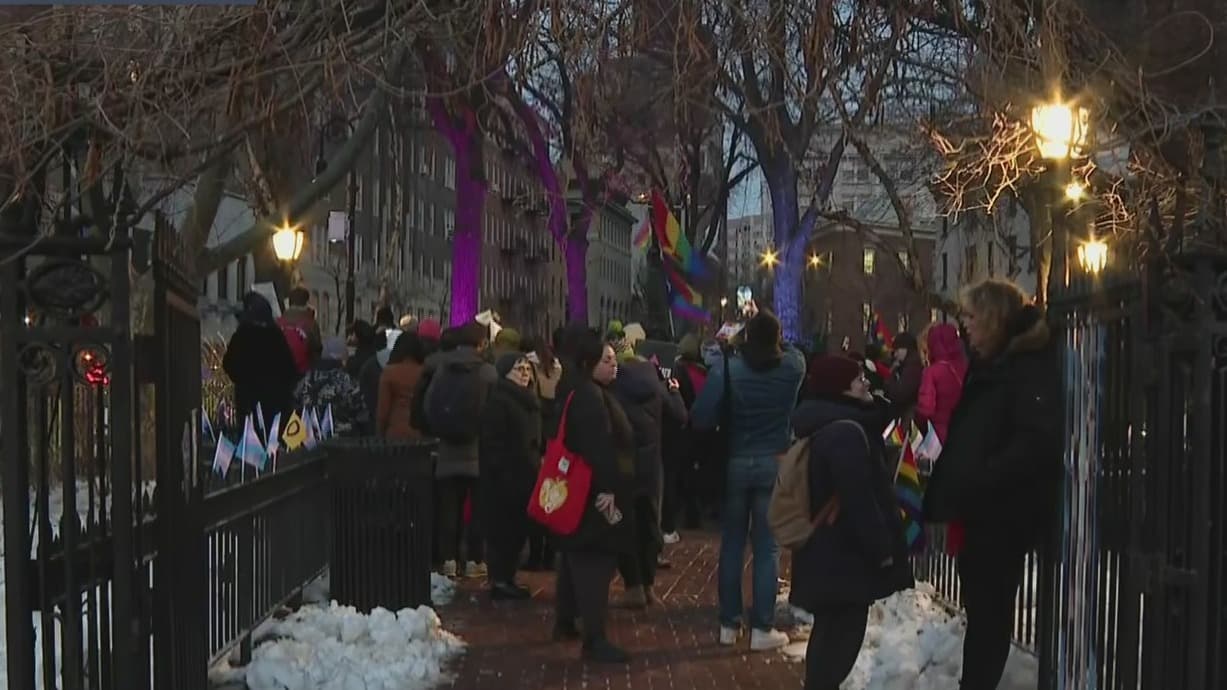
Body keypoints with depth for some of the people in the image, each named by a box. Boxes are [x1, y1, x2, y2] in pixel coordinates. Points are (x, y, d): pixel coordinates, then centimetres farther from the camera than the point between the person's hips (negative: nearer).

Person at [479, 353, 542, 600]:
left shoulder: (530, 401, 18)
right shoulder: (497, 401, -13)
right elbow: (491, 443, -19)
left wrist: (538, 465, 16)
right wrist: (499, 472, -23)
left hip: (525, 477, 9)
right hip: (504, 478, -9)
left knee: (518, 530, 11)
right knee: (504, 530, -5)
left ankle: (506, 579, 20)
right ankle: (500, 581, 2)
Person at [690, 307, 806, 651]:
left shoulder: (727, 368, -13)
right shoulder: (792, 368, -6)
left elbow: (701, 418, -15)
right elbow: (787, 349, 19)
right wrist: (766, 325, 26)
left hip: (734, 464, 0)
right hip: (775, 466, 0)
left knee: (732, 544, 11)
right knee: (767, 547, 4)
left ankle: (729, 623, 18)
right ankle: (762, 628, 4)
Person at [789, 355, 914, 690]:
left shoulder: (822, 428, 13)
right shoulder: (846, 432, -21)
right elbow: (859, 499, -24)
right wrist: (881, 547, -19)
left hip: (825, 550, 10)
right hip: (846, 553, -10)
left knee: (830, 630, 18)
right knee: (843, 633, -4)